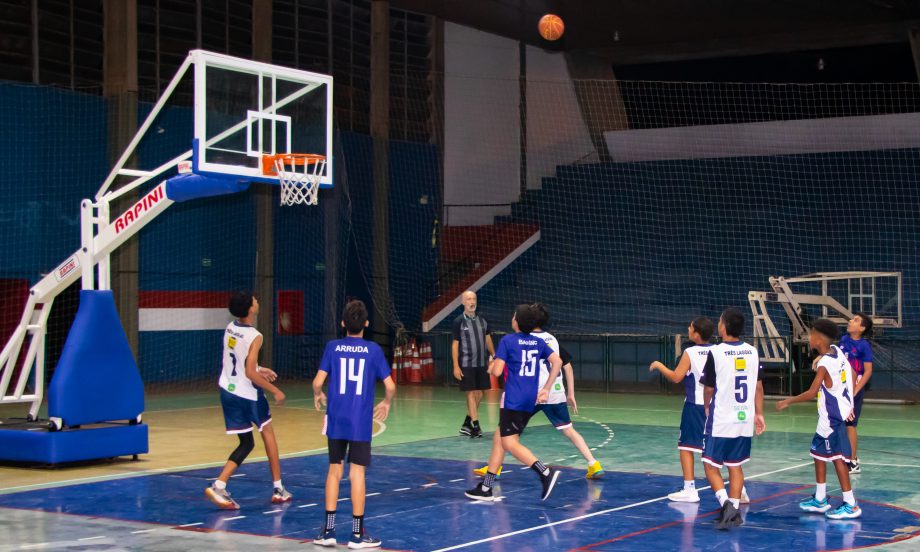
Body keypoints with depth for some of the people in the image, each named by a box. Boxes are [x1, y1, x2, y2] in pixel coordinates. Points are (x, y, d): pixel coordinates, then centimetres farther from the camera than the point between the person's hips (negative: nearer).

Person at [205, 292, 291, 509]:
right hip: (248, 394, -6)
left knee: (246, 443, 13)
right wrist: (275, 391, -14)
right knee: (268, 433, 16)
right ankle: (278, 489, 23)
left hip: (228, 391, 6)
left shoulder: (230, 328, 3)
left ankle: (219, 486, -6)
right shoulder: (254, 336, -20)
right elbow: (250, 374, -23)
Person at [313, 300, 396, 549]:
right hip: (361, 421, -2)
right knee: (357, 473, 1)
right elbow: (390, 386, -4)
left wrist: (318, 395, 16)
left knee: (334, 470, 11)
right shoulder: (373, 350, -2)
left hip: (336, 419, 2)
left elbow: (318, 382, -6)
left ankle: (328, 530, 12)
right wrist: (386, 403, 17)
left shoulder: (333, 347, 0)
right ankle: (358, 533, 6)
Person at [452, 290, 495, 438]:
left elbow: (488, 339, 16)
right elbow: (455, 344, -4)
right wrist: (456, 366, -9)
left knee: (479, 395, 7)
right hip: (466, 364, -5)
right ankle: (475, 426, -2)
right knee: (471, 394, -5)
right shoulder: (459, 322, -5)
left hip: (482, 364, 5)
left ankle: (466, 425, 20)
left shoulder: (482, 320, 8)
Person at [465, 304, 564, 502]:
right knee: (501, 438, 14)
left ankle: (545, 472, -25)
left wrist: (491, 367, 13)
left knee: (510, 443, -7)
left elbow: (496, 371, -12)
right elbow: (557, 362, 5)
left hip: (513, 399, -7)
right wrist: (546, 389, 10)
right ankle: (486, 487, 16)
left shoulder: (507, 341, -6)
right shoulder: (538, 342, 11)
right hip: (531, 400, 7)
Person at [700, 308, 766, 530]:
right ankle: (734, 509, 14)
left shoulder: (715, 352, -13)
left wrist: (707, 407, 15)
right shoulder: (753, 352, 2)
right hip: (745, 420, 5)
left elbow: (708, 388, -4)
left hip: (720, 420, -5)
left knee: (711, 465, 4)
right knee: (735, 466, 14)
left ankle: (726, 503, -15)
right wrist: (759, 414, 17)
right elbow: (758, 386, 8)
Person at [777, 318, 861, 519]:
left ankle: (851, 505, -1)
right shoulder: (837, 351, 2)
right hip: (831, 414, 10)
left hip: (832, 417, -10)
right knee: (819, 452, 17)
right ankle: (820, 499, 26)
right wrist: (848, 402, 22)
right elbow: (852, 374, 12)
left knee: (837, 457, -5)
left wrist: (788, 401, -13)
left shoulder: (824, 364, -22)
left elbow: (811, 393, -25)